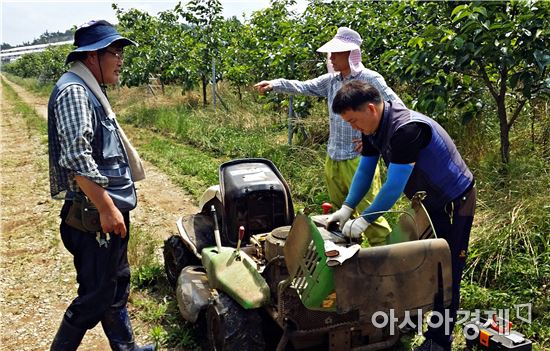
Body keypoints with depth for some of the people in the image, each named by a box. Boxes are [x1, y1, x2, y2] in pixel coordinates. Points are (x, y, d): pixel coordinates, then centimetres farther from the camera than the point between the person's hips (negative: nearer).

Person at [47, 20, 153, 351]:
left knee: (117, 284, 20)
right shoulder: (73, 91, -16)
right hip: (95, 214, -10)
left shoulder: (90, 90, 16)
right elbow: (77, 159, -26)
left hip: (110, 207, 10)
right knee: (96, 296, 2)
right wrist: (107, 209, -24)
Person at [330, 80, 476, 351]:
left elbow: (394, 185, -33)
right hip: (427, 201, 8)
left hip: (454, 203, -8)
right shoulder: (373, 127, -7)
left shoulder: (407, 128, -34)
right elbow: (365, 170, 0)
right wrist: (346, 209, -9)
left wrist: (365, 219, -26)